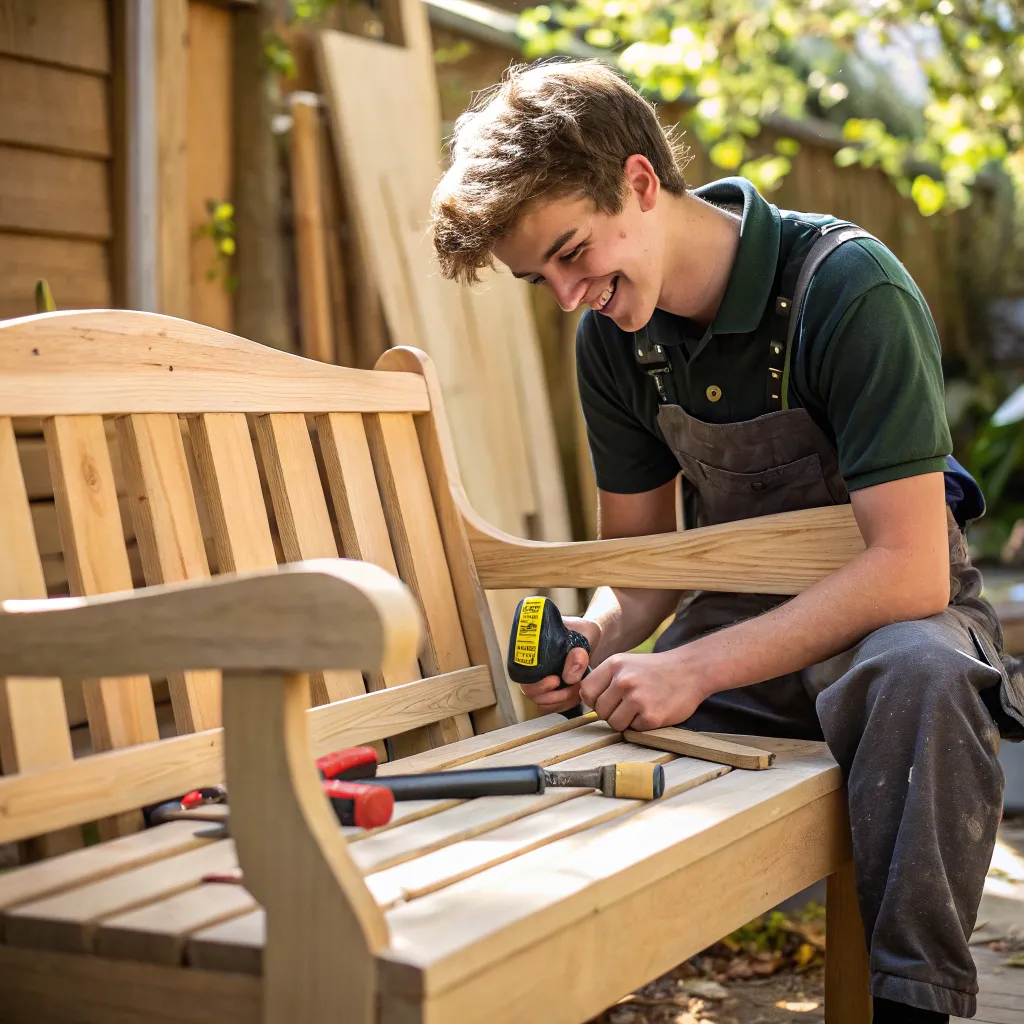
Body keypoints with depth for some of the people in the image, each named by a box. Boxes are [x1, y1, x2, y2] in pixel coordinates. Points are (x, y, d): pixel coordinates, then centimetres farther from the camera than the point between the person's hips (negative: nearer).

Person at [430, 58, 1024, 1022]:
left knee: (923, 676, -39)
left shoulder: (848, 287, -23)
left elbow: (909, 568, -27)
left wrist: (694, 669, -32)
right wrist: (596, 640, -17)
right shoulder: (614, 337, -2)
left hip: (885, 615, -4)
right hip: (740, 615, 5)